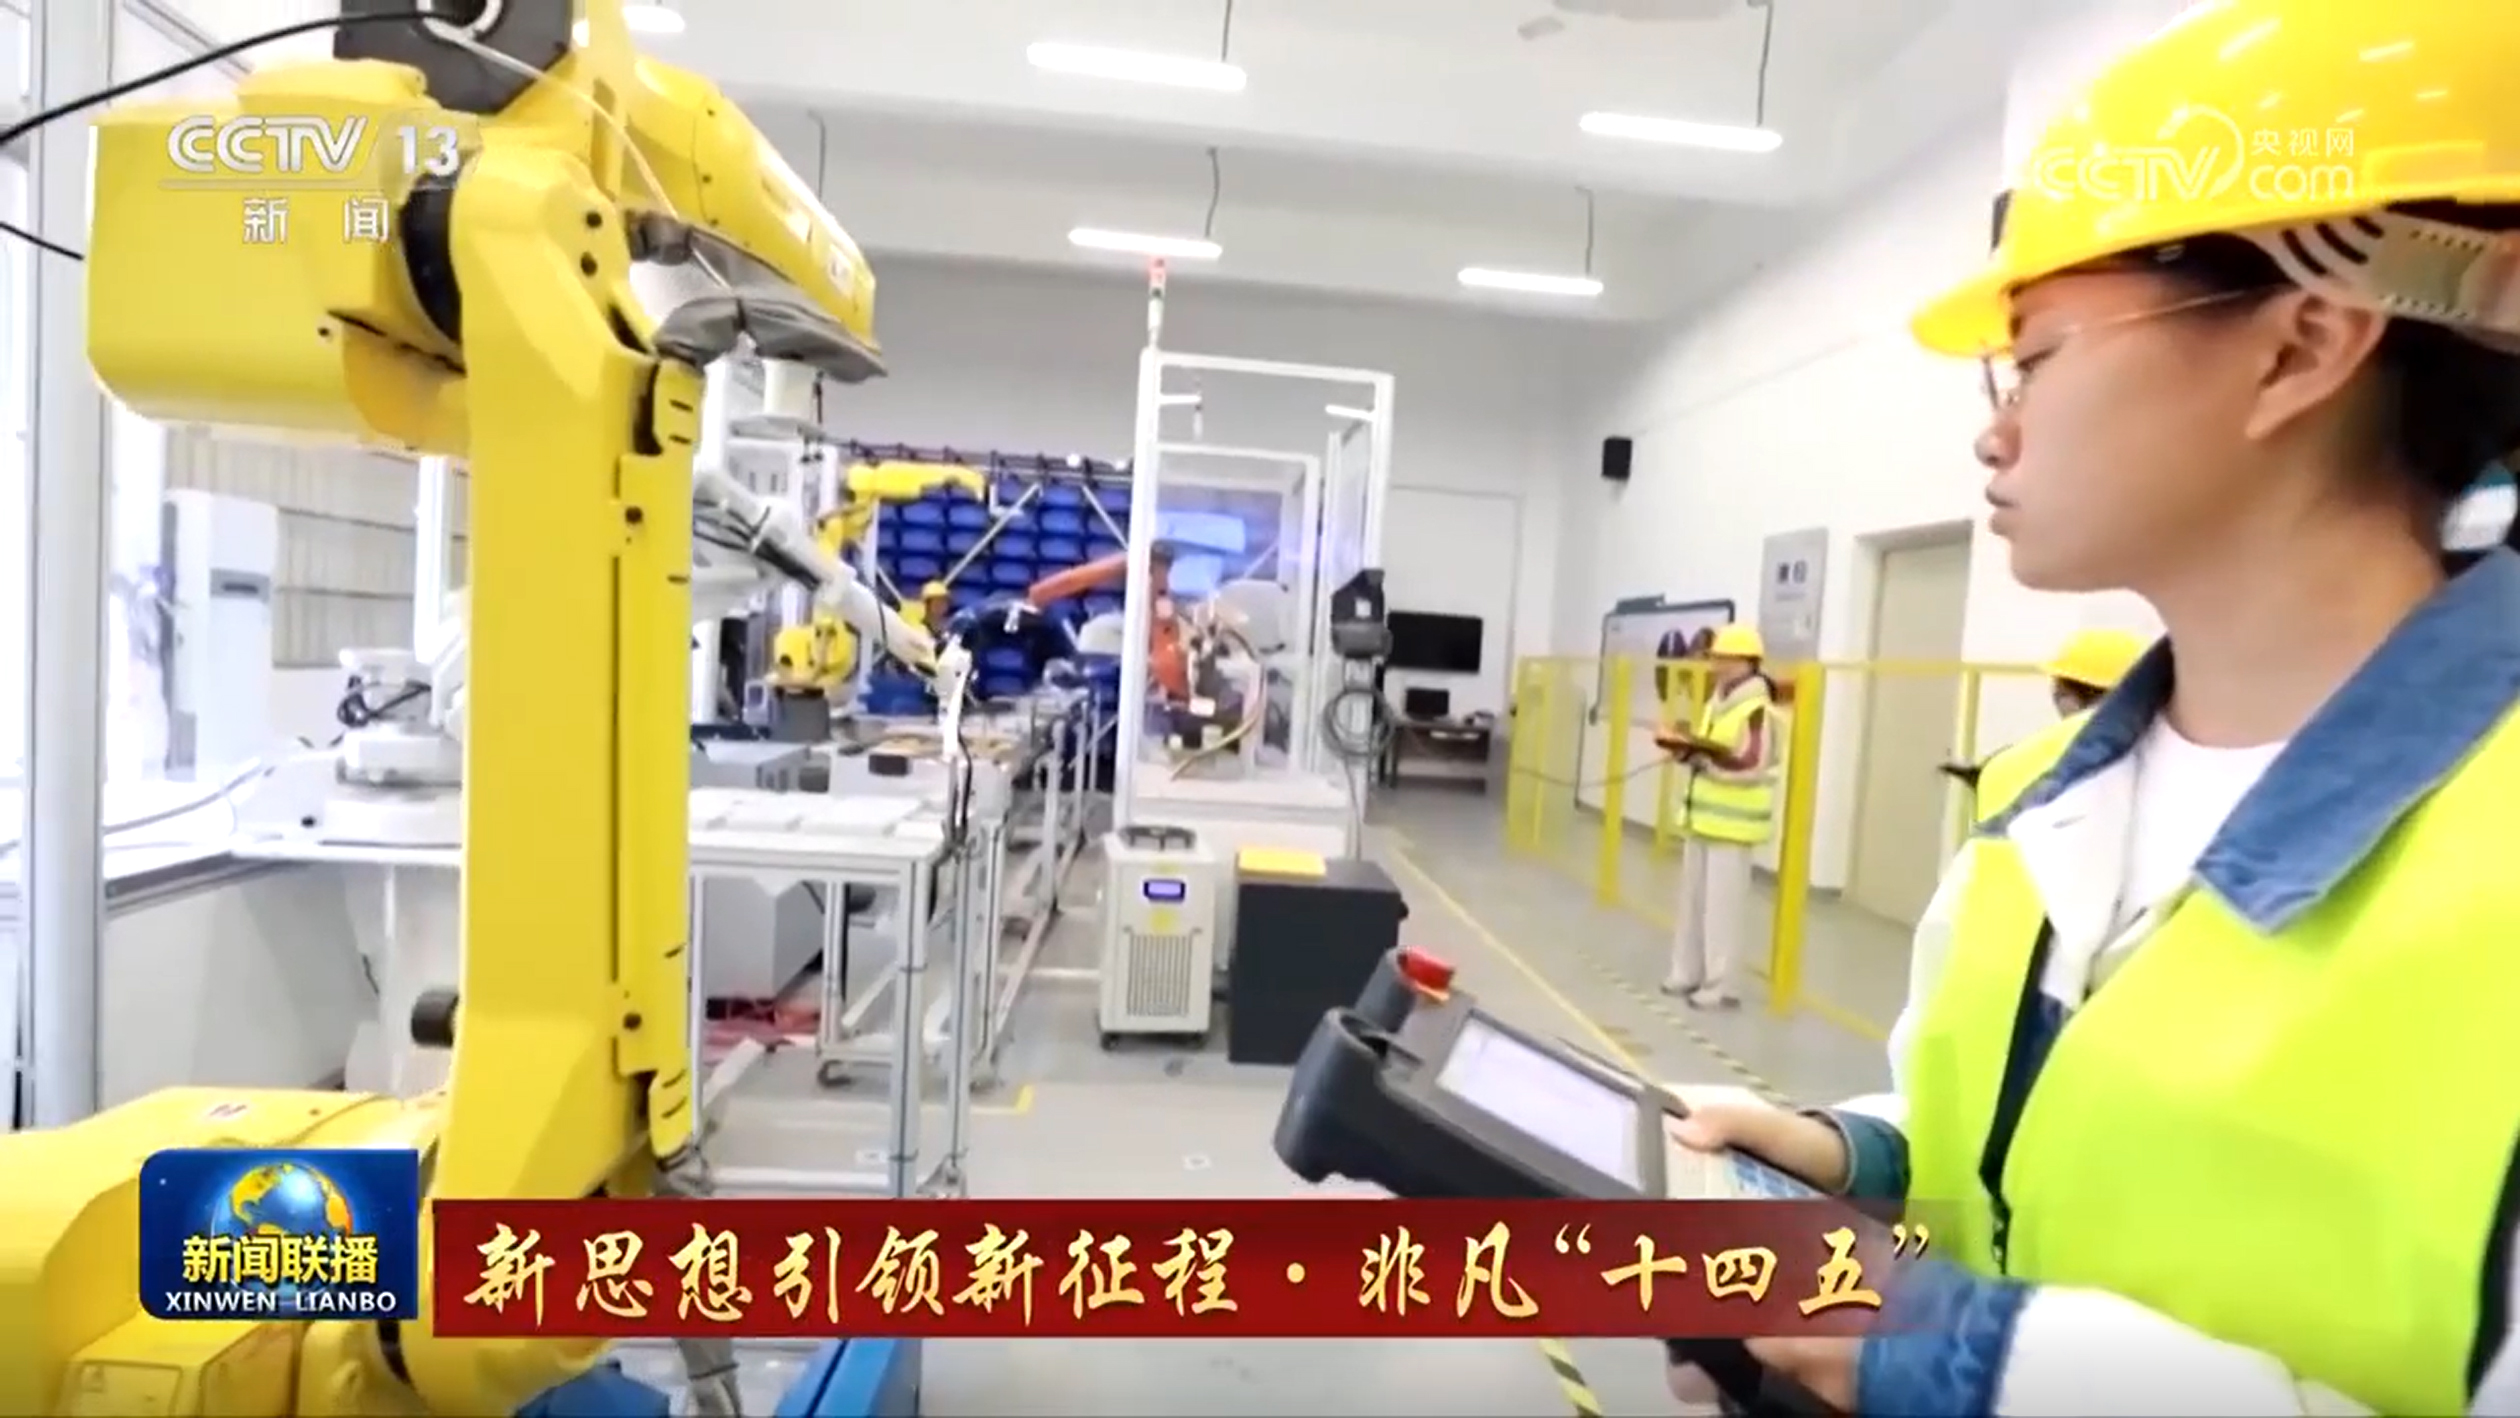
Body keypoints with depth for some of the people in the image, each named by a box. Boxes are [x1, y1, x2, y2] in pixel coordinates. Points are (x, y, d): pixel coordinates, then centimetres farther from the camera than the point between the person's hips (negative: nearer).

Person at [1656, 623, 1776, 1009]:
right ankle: (1687, 974, 23)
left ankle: (1722, 986, 4)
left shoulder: (1758, 709, -16)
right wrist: (1685, 749, -1)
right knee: (1693, 898, 14)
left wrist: (1702, 748, -26)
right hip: (1703, 816, 9)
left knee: (1723, 904, -5)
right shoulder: (1716, 702, 13)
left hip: (1732, 822, -9)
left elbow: (1750, 765, -24)